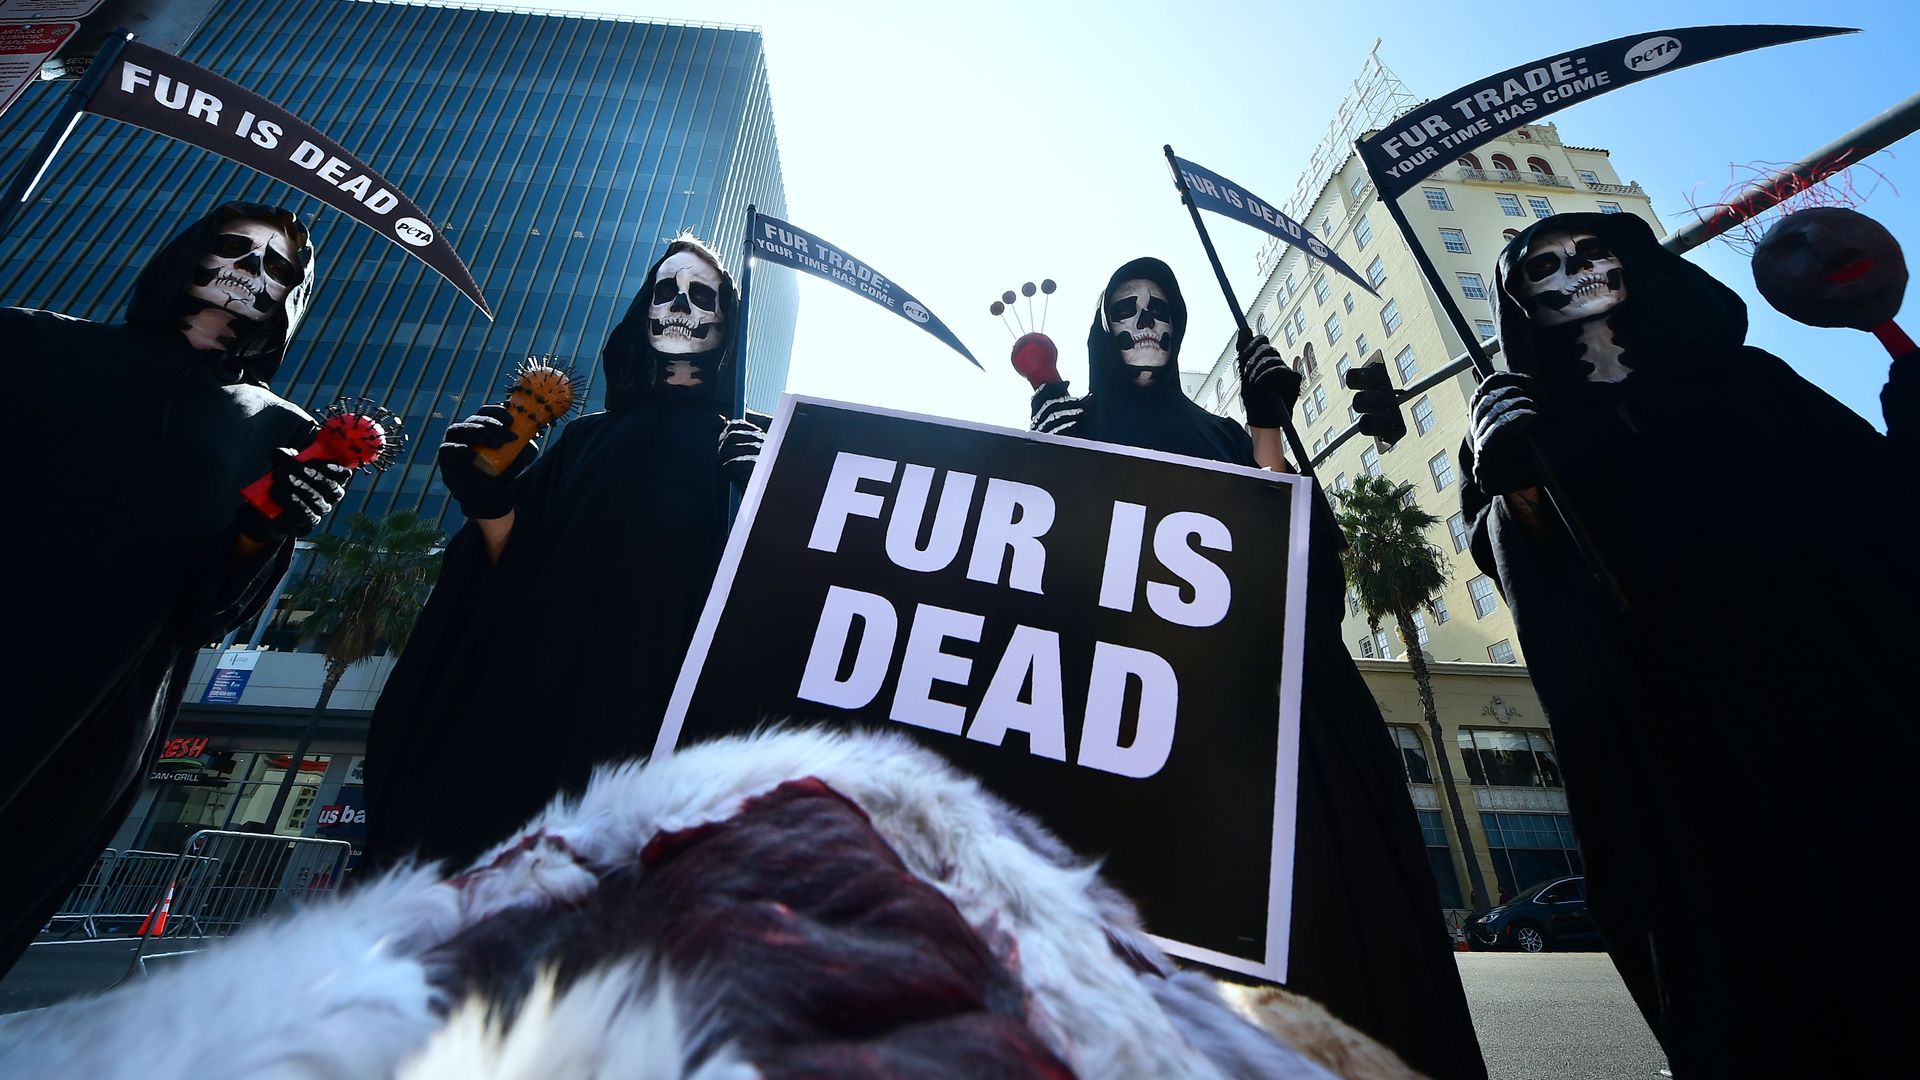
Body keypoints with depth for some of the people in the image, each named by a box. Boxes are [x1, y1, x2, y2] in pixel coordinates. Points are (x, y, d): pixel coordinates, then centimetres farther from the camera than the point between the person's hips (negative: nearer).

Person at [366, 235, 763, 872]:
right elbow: (517, 567, 15)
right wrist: (491, 501, -4)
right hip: (538, 679, 4)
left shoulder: (746, 445, 13)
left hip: (656, 695, -3)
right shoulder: (587, 437, 23)